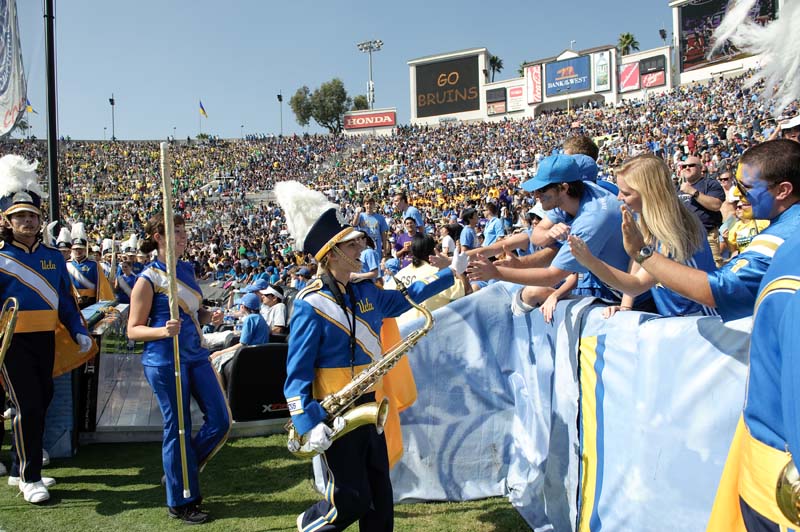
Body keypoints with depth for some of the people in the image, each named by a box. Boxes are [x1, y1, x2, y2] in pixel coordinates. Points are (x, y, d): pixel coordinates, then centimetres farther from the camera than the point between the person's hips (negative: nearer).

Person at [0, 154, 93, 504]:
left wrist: (79, 331, 5)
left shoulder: (53, 256, 7)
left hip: (45, 340, 5)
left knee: (42, 404, 13)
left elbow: (65, 298, 12)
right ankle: (29, 479, 9)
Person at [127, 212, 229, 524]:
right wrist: (163, 331, -26)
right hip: (164, 361, -7)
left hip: (196, 355, 7)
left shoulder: (187, 269, 9)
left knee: (221, 420, 6)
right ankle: (180, 502, 20)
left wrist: (209, 317, -1)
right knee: (178, 429, 3)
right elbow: (133, 330, -9)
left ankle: (179, 472, 28)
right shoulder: (148, 279, -10)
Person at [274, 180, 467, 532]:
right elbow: (297, 374, -17)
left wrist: (451, 272, 20)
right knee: (351, 500, 1)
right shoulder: (311, 305, -16)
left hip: (368, 407, 7)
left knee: (380, 496, 14)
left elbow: (406, 297, 23)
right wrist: (309, 423, -27)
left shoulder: (365, 292, 5)